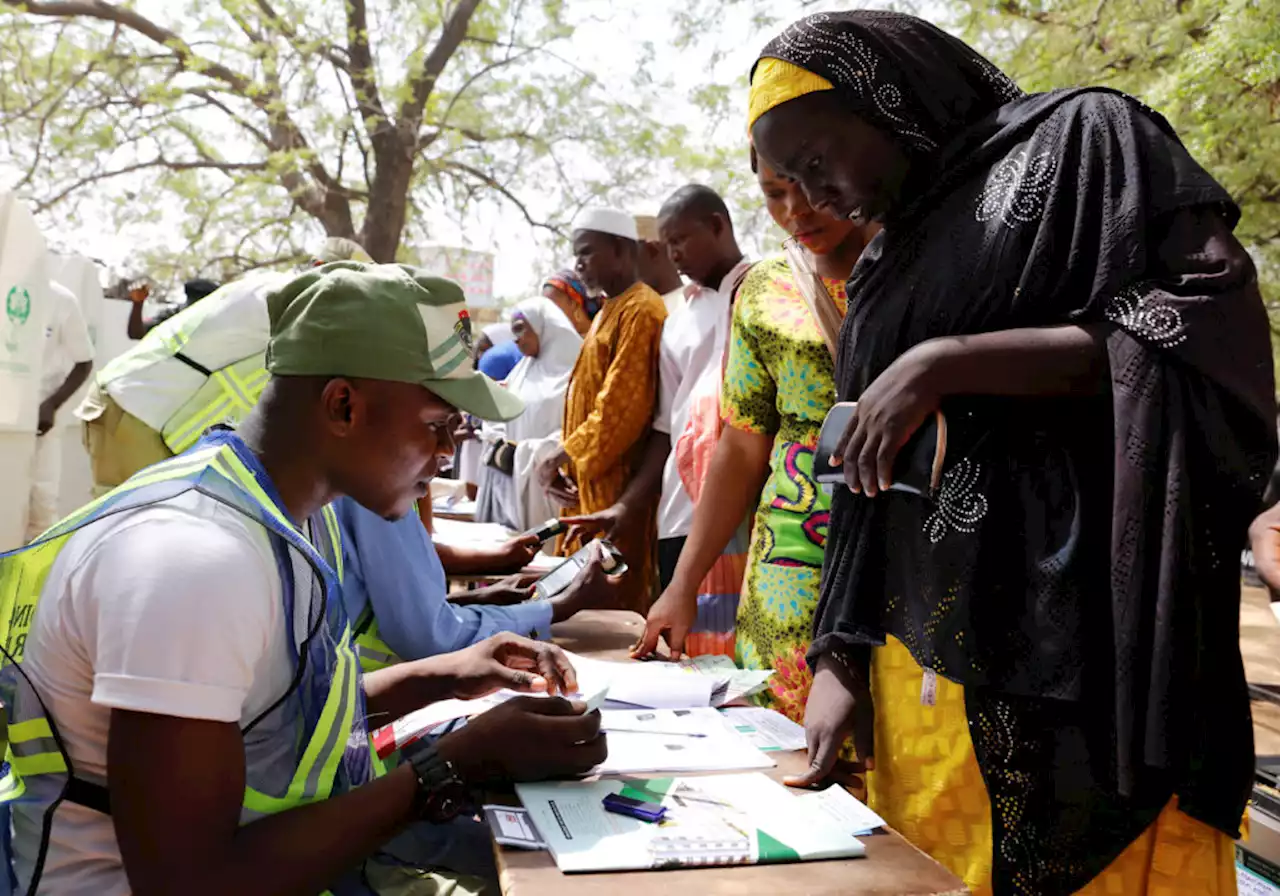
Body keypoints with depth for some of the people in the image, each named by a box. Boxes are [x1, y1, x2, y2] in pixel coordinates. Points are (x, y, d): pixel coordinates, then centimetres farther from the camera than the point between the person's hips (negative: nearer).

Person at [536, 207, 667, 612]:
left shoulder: (640, 311, -13)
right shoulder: (610, 310, 19)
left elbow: (621, 406, -20)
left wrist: (560, 457, -13)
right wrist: (567, 464, 8)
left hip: (617, 486, -10)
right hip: (592, 484, 10)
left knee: (618, 602, -5)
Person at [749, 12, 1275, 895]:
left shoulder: (1081, 138, 3)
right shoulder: (883, 268, 18)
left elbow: (1208, 325, -10)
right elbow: (865, 483, 14)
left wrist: (946, 363, -15)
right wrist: (840, 658, 5)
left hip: (1075, 637, -5)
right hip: (918, 650, 6)